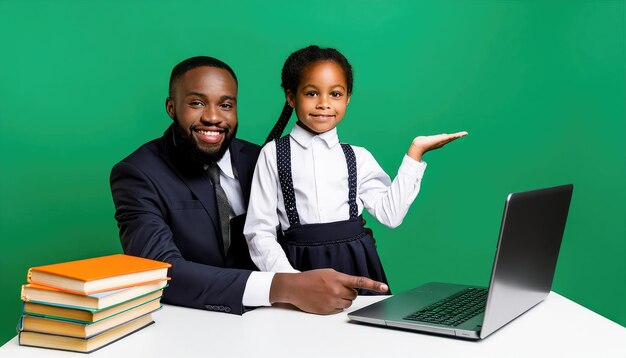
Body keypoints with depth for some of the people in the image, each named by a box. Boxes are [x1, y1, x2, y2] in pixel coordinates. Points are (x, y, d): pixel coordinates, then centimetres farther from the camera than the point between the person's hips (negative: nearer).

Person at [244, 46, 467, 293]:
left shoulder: (357, 157, 10)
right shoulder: (273, 154, 3)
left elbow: (390, 214, 0)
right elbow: (260, 231, -2)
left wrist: (415, 152, 2)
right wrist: (288, 278, -17)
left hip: (356, 267, 2)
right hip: (300, 266, -2)